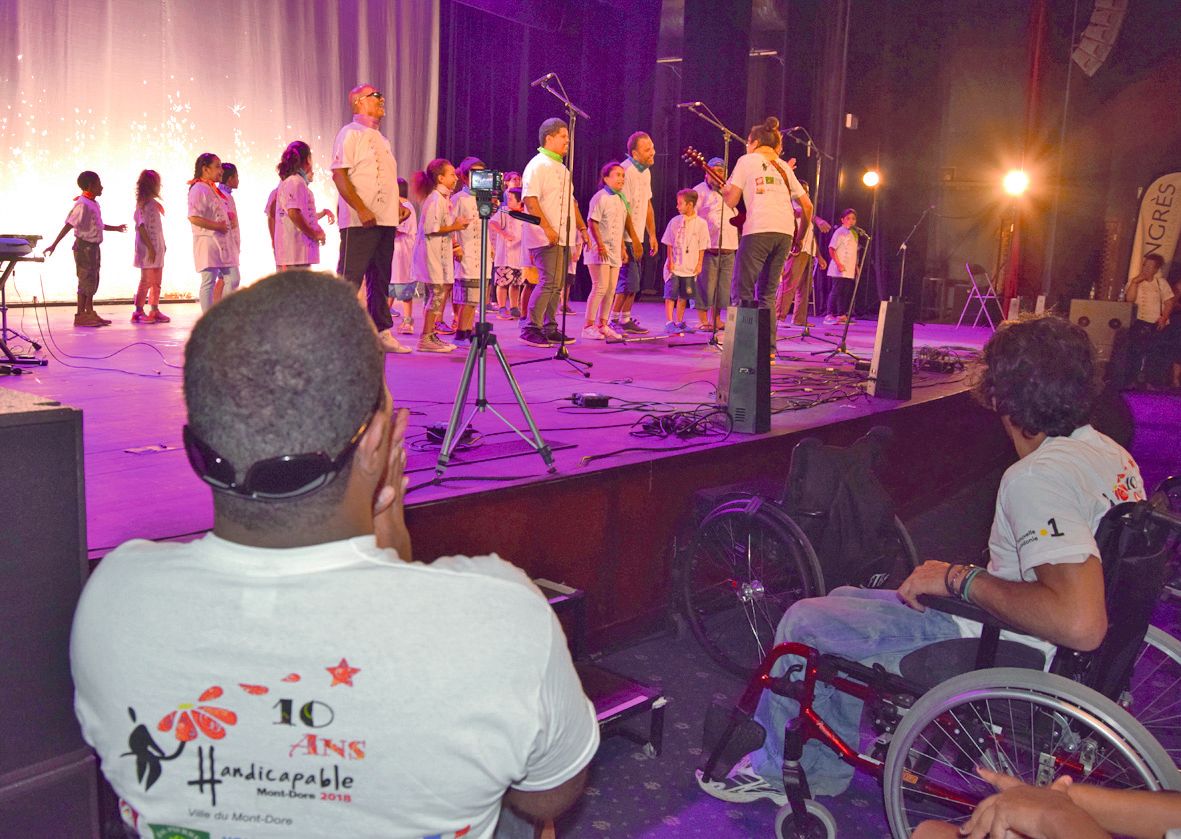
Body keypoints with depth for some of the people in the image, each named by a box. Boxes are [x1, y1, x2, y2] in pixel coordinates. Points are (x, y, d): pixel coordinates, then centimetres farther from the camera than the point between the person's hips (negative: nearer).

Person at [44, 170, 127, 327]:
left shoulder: (93, 204, 11)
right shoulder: (82, 204, -17)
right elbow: (68, 225, -21)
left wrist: (115, 228, 35)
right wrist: (54, 245, -23)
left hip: (93, 246, 9)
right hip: (84, 246, -9)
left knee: (92, 281, 12)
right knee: (86, 280, -4)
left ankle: (88, 313, 19)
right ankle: (81, 315, 2)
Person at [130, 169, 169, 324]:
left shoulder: (153, 203, 16)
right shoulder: (143, 204, -10)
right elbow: (141, 227, -16)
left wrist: (162, 245, 16)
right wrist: (150, 247, -20)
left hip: (157, 249, 9)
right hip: (147, 249, -9)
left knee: (156, 282, 11)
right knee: (146, 281, -6)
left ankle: (154, 311, 16)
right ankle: (138, 311, -1)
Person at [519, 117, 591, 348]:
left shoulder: (561, 168, 22)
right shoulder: (538, 165, -8)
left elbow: (571, 201, 27)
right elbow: (530, 199, -18)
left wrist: (582, 228, 20)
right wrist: (547, 228, -24)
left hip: (563, 238, 9)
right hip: (546, 239, -9)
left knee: (557, 284, 9)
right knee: (549, 282, -14)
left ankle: (549, 328, 15)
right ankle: (531, 329, -10)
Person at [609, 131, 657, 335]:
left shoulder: (645, 171, 13)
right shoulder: (626, 171, -16)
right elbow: (624, 209, -19)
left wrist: (652, 235, 16)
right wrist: (634, 240, -18)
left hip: (636, 236, 9)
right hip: (626, 237, -9)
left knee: (634, 281, 11)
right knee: (629, 280, -11)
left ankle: (625, 320, 19)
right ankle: (613, 320, -3)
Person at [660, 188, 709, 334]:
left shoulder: (700, 223, -1)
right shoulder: (675, 221, 0)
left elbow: (702, 247, 2)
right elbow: (669, 244, 4)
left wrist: (699, 264, -1)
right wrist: (670, 260, -4)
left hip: (690, 267, 1)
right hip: (674, 266, -1)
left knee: (684, 296, 10)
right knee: (671, 294, -6)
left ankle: (679, 322, 21)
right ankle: (669, 323, -5)